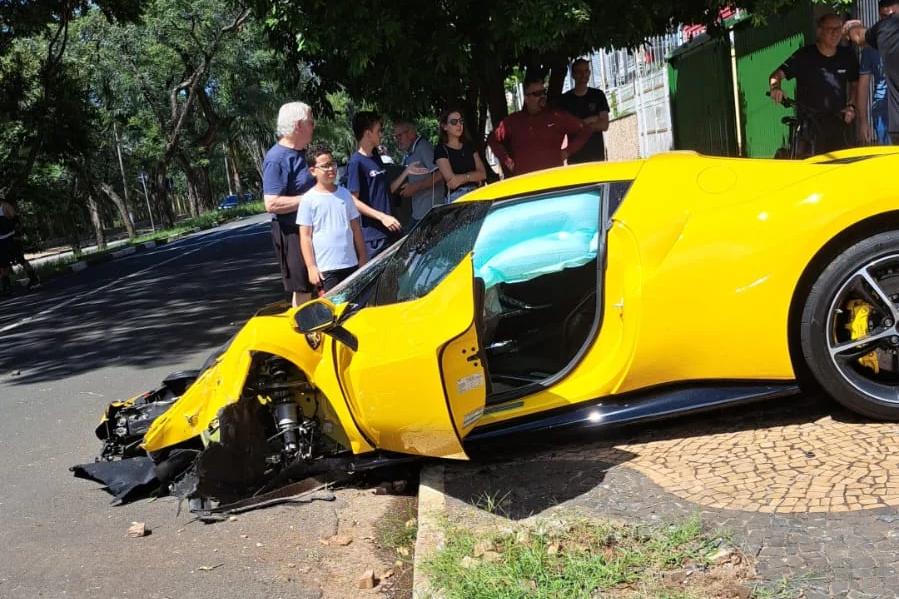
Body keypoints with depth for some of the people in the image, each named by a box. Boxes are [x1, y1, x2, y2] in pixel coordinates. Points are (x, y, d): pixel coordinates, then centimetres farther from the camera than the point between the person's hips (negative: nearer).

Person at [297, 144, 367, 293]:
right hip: (326, 268, -5)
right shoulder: (309, 199, -6)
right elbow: (305, 236, -6)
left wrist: (362, 258, 11)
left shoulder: (344, 194, 8)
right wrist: (311, 267, -10)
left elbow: (356, 228, 13)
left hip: (351, 264, 5)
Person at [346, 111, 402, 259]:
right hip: (372, 235, -8)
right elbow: (353, 201, -15)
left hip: (390, 230, 8)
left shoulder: (376, 158, 14)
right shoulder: (356, 162, -11)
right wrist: (382, 217, -20)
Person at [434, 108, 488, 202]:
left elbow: (482, 174, 6)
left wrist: (462, 178, -10)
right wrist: (473, 175, -1)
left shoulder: (469, 146, 16)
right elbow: (450, 179, -11)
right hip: (456, 198, -4)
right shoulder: (441, 150, 0)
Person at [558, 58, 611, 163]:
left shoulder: (598, 95, 8)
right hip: (574, 155, -1)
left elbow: (604, 125, 0)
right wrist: (590, 120, -7)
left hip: (596, 153, 1)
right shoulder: (565, 99, 5)